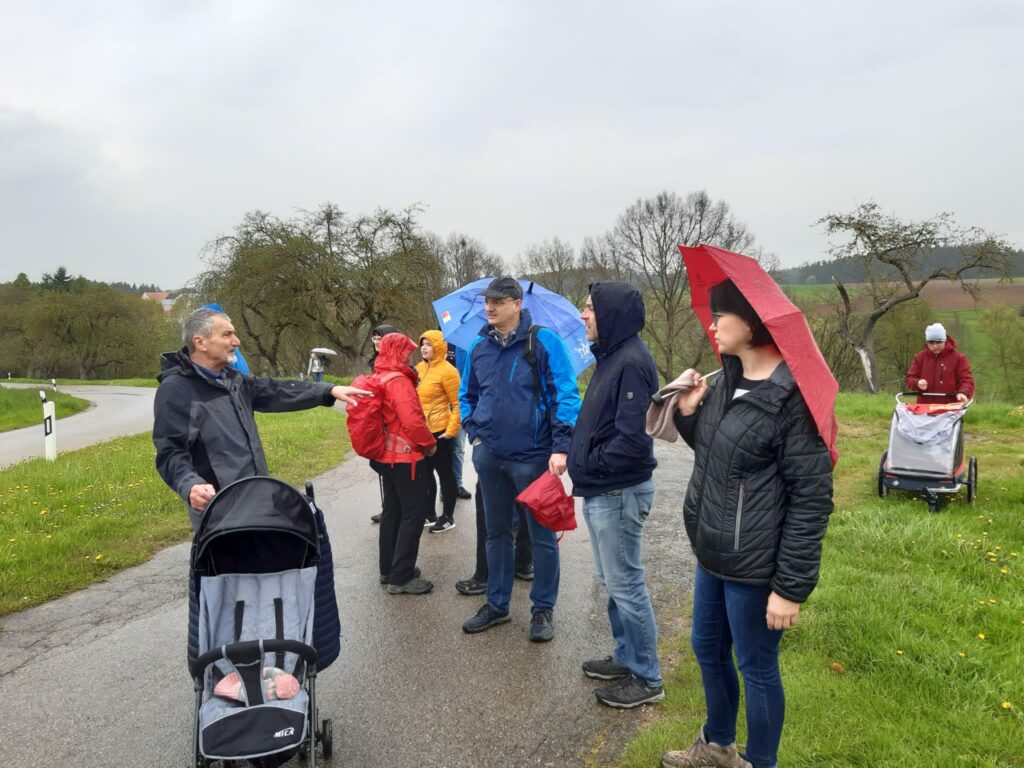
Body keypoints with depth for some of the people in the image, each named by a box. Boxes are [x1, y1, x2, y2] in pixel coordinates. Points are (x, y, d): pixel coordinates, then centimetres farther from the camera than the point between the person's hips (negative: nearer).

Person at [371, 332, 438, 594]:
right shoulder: (399, 381, -19)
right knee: (414, 513, -4)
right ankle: (401, 577, -1)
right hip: (406, 457, -10)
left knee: (393, 511, 16)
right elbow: (413, 421, -25)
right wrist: (430, 444, -10)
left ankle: (389, 569, 25)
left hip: (387, 456, 10)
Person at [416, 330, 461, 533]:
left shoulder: (447, 371, -14)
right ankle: (429, 514, 29)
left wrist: (451, 430, -17)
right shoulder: (419, 368, 8)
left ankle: (448, 517, 14)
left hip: (438, 431, -8)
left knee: (444, 474, 4)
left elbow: (457, 404, -13)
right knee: (425, 473, 16)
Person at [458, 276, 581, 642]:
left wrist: (560, 447, -18)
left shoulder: (544, 342, -9)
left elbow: (566, 395, -12)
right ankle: (497, 604, 30)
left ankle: (543, 609, 20)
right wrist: (474, 434, 6)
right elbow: (467, 396, 19)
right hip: (489, 457, 5)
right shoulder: (478, 348, 7)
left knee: (542, 535, 6)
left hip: (532, 456, -5)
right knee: (496, 532, 16)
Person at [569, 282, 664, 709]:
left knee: (626, 584, 2)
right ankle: (626, 657, 37)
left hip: (619, 494, -10)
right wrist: (581, 458, 6)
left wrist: (590, 463, -15)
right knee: (613, 581, 21)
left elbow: (632, 438, -27)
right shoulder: (611, 356, 11)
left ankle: (646, 678, 18)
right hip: (601, 491, 10)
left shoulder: (631, 362, -21)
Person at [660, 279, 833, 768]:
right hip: (712, 553, 9)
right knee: (707, 649, 23)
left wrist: (791, 585, -18)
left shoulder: (791, 394, -21)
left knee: (756, 667, 11)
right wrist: (689, 414, -1)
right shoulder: (727, 378, 5)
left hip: (755, 565, -9)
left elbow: (811, 497, -20)